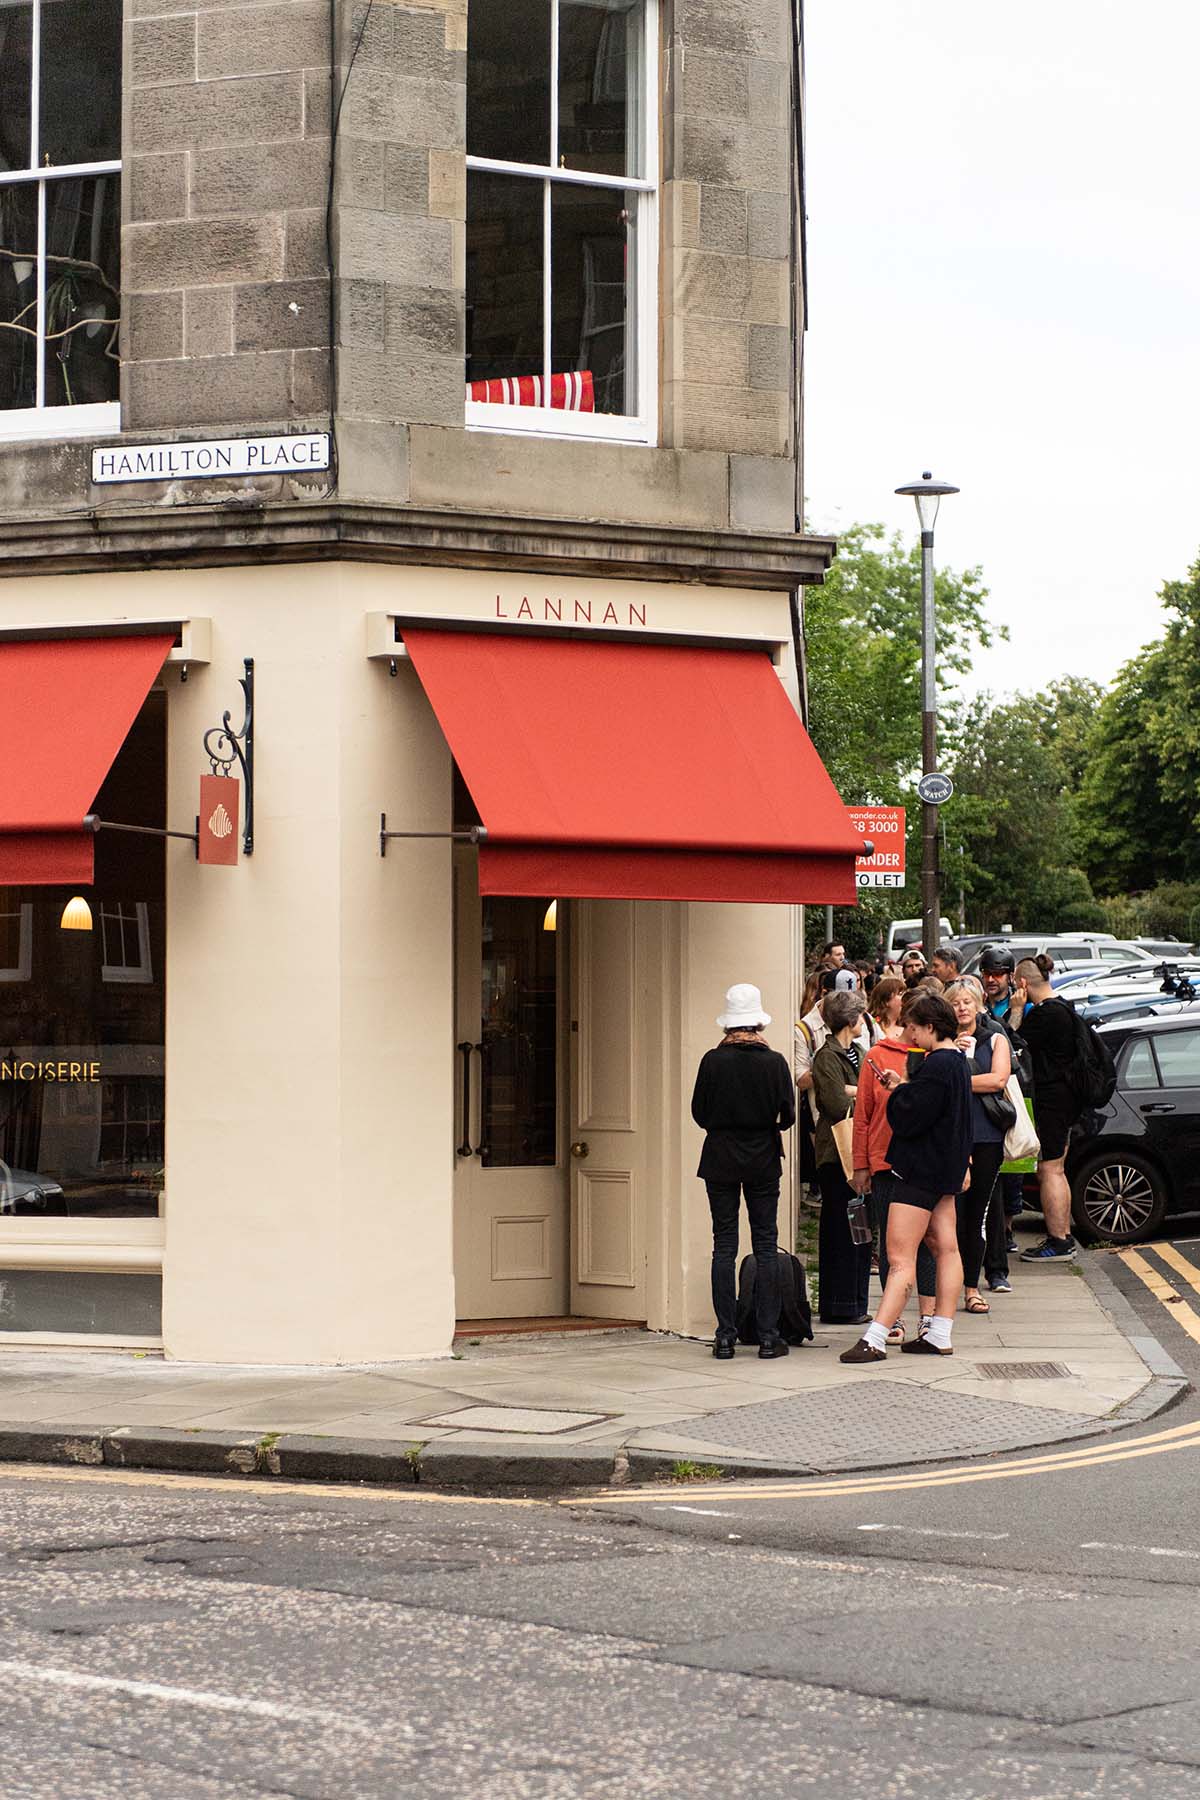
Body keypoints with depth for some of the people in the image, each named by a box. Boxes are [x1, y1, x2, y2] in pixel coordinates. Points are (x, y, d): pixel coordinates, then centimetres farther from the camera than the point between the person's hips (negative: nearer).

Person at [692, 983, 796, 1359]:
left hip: (721, 1158, 0)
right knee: (766, 1246, 6)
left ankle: (725, 1337, 2)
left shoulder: (713, 1061, -8)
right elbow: (788, 1115, -4)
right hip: (763, 1159, 0)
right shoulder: (774, 1062, -8)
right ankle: (768, 1337, 3)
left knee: (724, 1246, 5)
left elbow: (699, 1113, -3)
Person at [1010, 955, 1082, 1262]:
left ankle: (1058, 1242, -4)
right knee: (1056, 1171, 17)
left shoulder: (1044, 1014, -19)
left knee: (1049, 1171, -6)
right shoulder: (1061, 1009, 13)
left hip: (1050, 1101, -10)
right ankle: (1064, 1237, 24)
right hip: (1063, 1099, 10)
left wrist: (1016, 1010, -10)